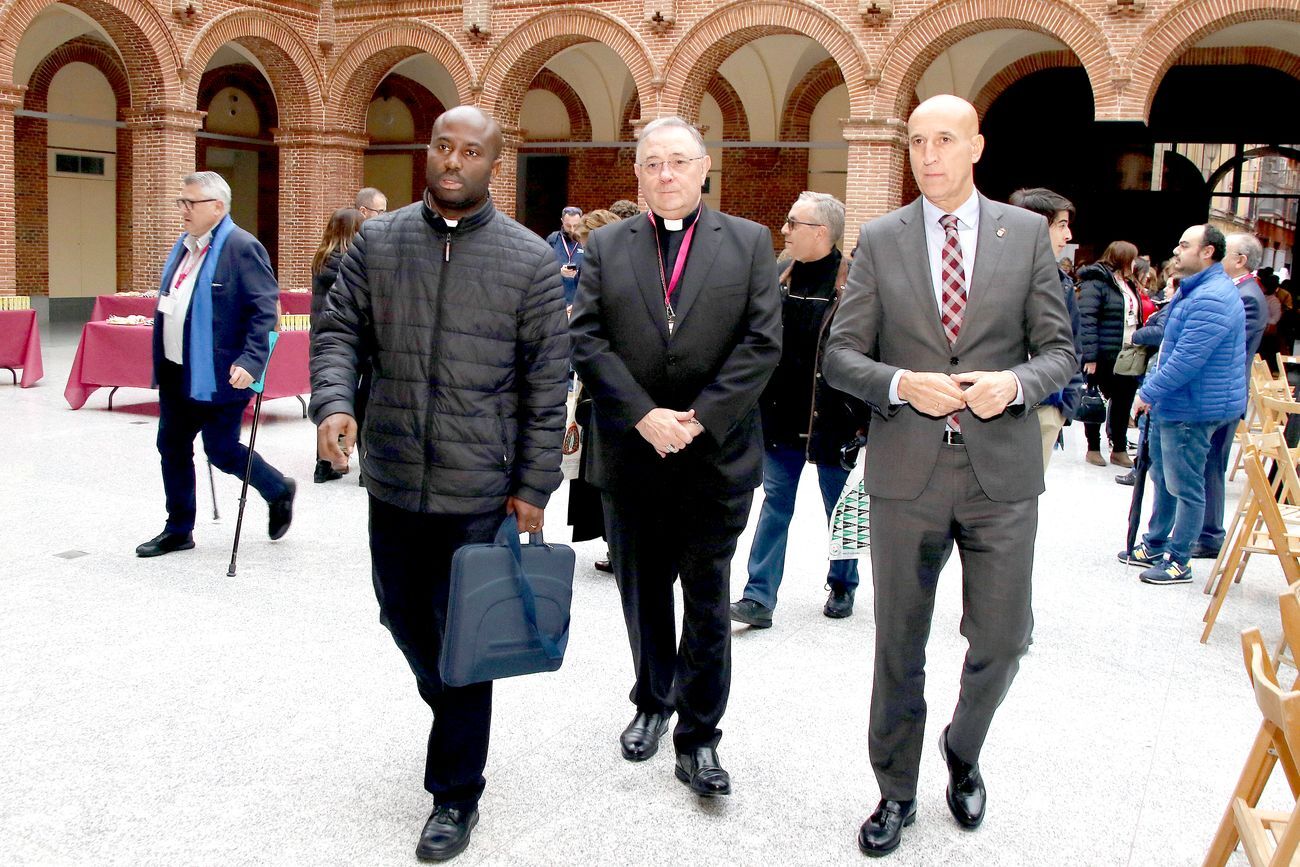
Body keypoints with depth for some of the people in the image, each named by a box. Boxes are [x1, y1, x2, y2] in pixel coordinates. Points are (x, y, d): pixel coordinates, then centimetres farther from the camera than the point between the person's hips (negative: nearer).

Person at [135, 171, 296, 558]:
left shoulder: (242, 248, -14)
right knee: (172, 448, 13)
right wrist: (160, 361, 20)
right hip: (175, 372, 9)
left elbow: (265, 309, -19)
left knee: (221, 451, 0)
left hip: (218, 376, -8)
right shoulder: (184, 245, 12)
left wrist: (250, 362, -28)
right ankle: (178, 530, 26)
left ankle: (279, 490, 26)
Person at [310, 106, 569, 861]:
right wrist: (335, 402, -15)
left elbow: (547, 385, -4)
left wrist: (534, 488, -6)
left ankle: (457, 797, 22)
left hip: (479, 490, -4)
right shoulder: (378, 242, 4)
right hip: (393, 480, 4)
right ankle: (450, 708, 49)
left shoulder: (530, 261, -5)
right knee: (403, 615, 19)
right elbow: (341, 331, 6)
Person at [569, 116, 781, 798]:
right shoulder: (606, 245, 5)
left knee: (707, 601, 5)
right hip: (630, 455, 2)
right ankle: (652, 704, 36)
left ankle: (698, 738, 17)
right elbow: (587, 341, -4)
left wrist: (698, 419, -14)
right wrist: (645, 417, -15)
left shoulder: (749, 242, 1)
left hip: (717, 455, -2)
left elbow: (762, 343, -6)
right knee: (643, 594, 15)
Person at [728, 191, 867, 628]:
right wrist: (759, 404, 9)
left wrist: (861, 417, -14)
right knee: (775, 502, 5)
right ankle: (759, 597, 6)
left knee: (840, 508, 12)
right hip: (782, 416, 5)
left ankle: (843, 586, 31)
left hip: (831, 420, -5)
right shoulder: (783, 278, 6)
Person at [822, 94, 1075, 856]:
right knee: (899, 644, 10)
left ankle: (963, 753, 36)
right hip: (907, 471, 0)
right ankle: (896, 792, 29)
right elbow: (842, 354, 2)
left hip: (1002, 470, 0)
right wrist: (901, 385, -16)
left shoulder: (1027, 233, 4)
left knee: (1002, 637, 5)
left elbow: (1060, 350, 5)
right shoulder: (880, 240, 3)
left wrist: (1015, 383, -16)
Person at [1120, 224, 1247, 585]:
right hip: (1170, 406, 11)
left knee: (1185, 487, -1)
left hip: (1192, 410, -11)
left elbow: (1186, 360, -27)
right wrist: (1153, 390, 19)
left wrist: (1148, 393, -17)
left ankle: (1178, 561, 9)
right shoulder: (1195, 290, 14)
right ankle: (1155, 545, 32)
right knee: (1164, 480, 20)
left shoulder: (1212, 299, -23)